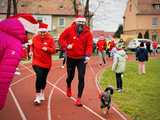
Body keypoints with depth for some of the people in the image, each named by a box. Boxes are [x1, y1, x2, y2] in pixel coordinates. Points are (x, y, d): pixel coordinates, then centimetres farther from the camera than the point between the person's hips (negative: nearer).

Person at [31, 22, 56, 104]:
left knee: (44, 79, 14)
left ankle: (42, 94, 40)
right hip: (37, 62, -1)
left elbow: (54, 50, -8)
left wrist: (47, 49, -24)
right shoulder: (35, 38, -1)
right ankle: (37, 96, -10)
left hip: (46, 63, 1)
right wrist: (32, 52, 7)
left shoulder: (50, 39, -6)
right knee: (39, 77, -19)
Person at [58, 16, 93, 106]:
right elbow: (61, 38, 2)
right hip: (70, 58, 1)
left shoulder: (87, 33, -7)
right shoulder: (69, 30, -6)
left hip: (82, 59, -1)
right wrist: (66, 45, -16)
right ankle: (69, 87, 53)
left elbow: (89, 45, -13)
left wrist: (88, 55, -28)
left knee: (81, 78, -7)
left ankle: (79, 98, 3)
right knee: (70, 76, 16)